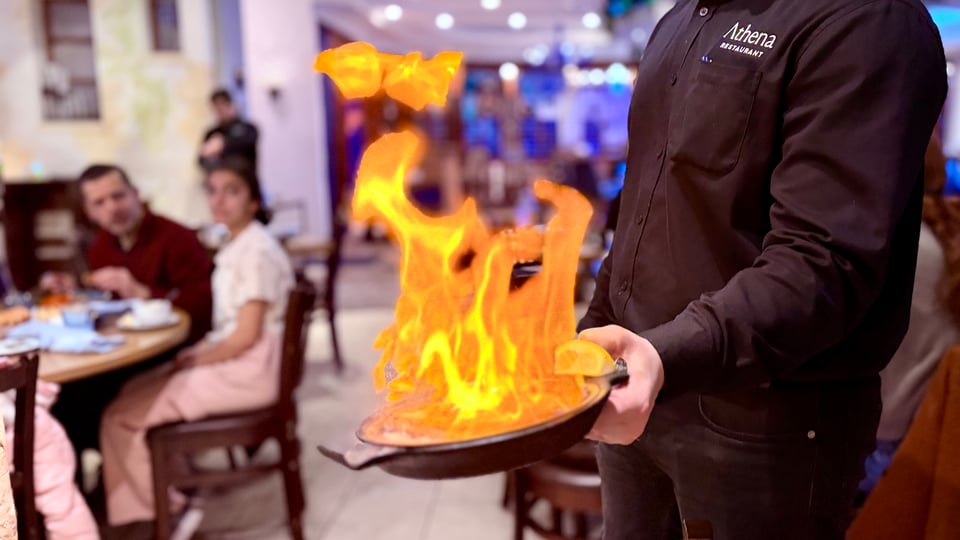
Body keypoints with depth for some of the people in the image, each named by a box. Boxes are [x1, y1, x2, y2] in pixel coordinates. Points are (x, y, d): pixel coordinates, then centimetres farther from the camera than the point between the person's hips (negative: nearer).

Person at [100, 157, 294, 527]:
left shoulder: (257, 251, -18)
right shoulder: (237, 246, 12)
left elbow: (247, 335, -20)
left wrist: (197, 361, -9)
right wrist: (197, 351, 3)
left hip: (249, 371, -10)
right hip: (231, 360, 10)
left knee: (120, 415, -4)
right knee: (131, 391, 14)